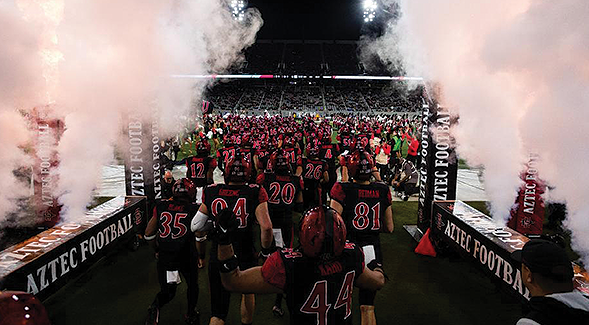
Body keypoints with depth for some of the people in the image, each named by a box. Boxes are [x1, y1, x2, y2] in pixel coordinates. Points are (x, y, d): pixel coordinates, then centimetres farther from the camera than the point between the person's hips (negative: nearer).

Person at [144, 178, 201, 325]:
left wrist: (157, 250, 23)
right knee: (192, 285, 25)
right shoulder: (193, 210, -4)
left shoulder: (161, 207, 5)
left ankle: (155, 307, -9)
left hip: (165, 256, 2)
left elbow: (148, 234, 10)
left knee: (167, 291, 19)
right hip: (187, 256, -2)